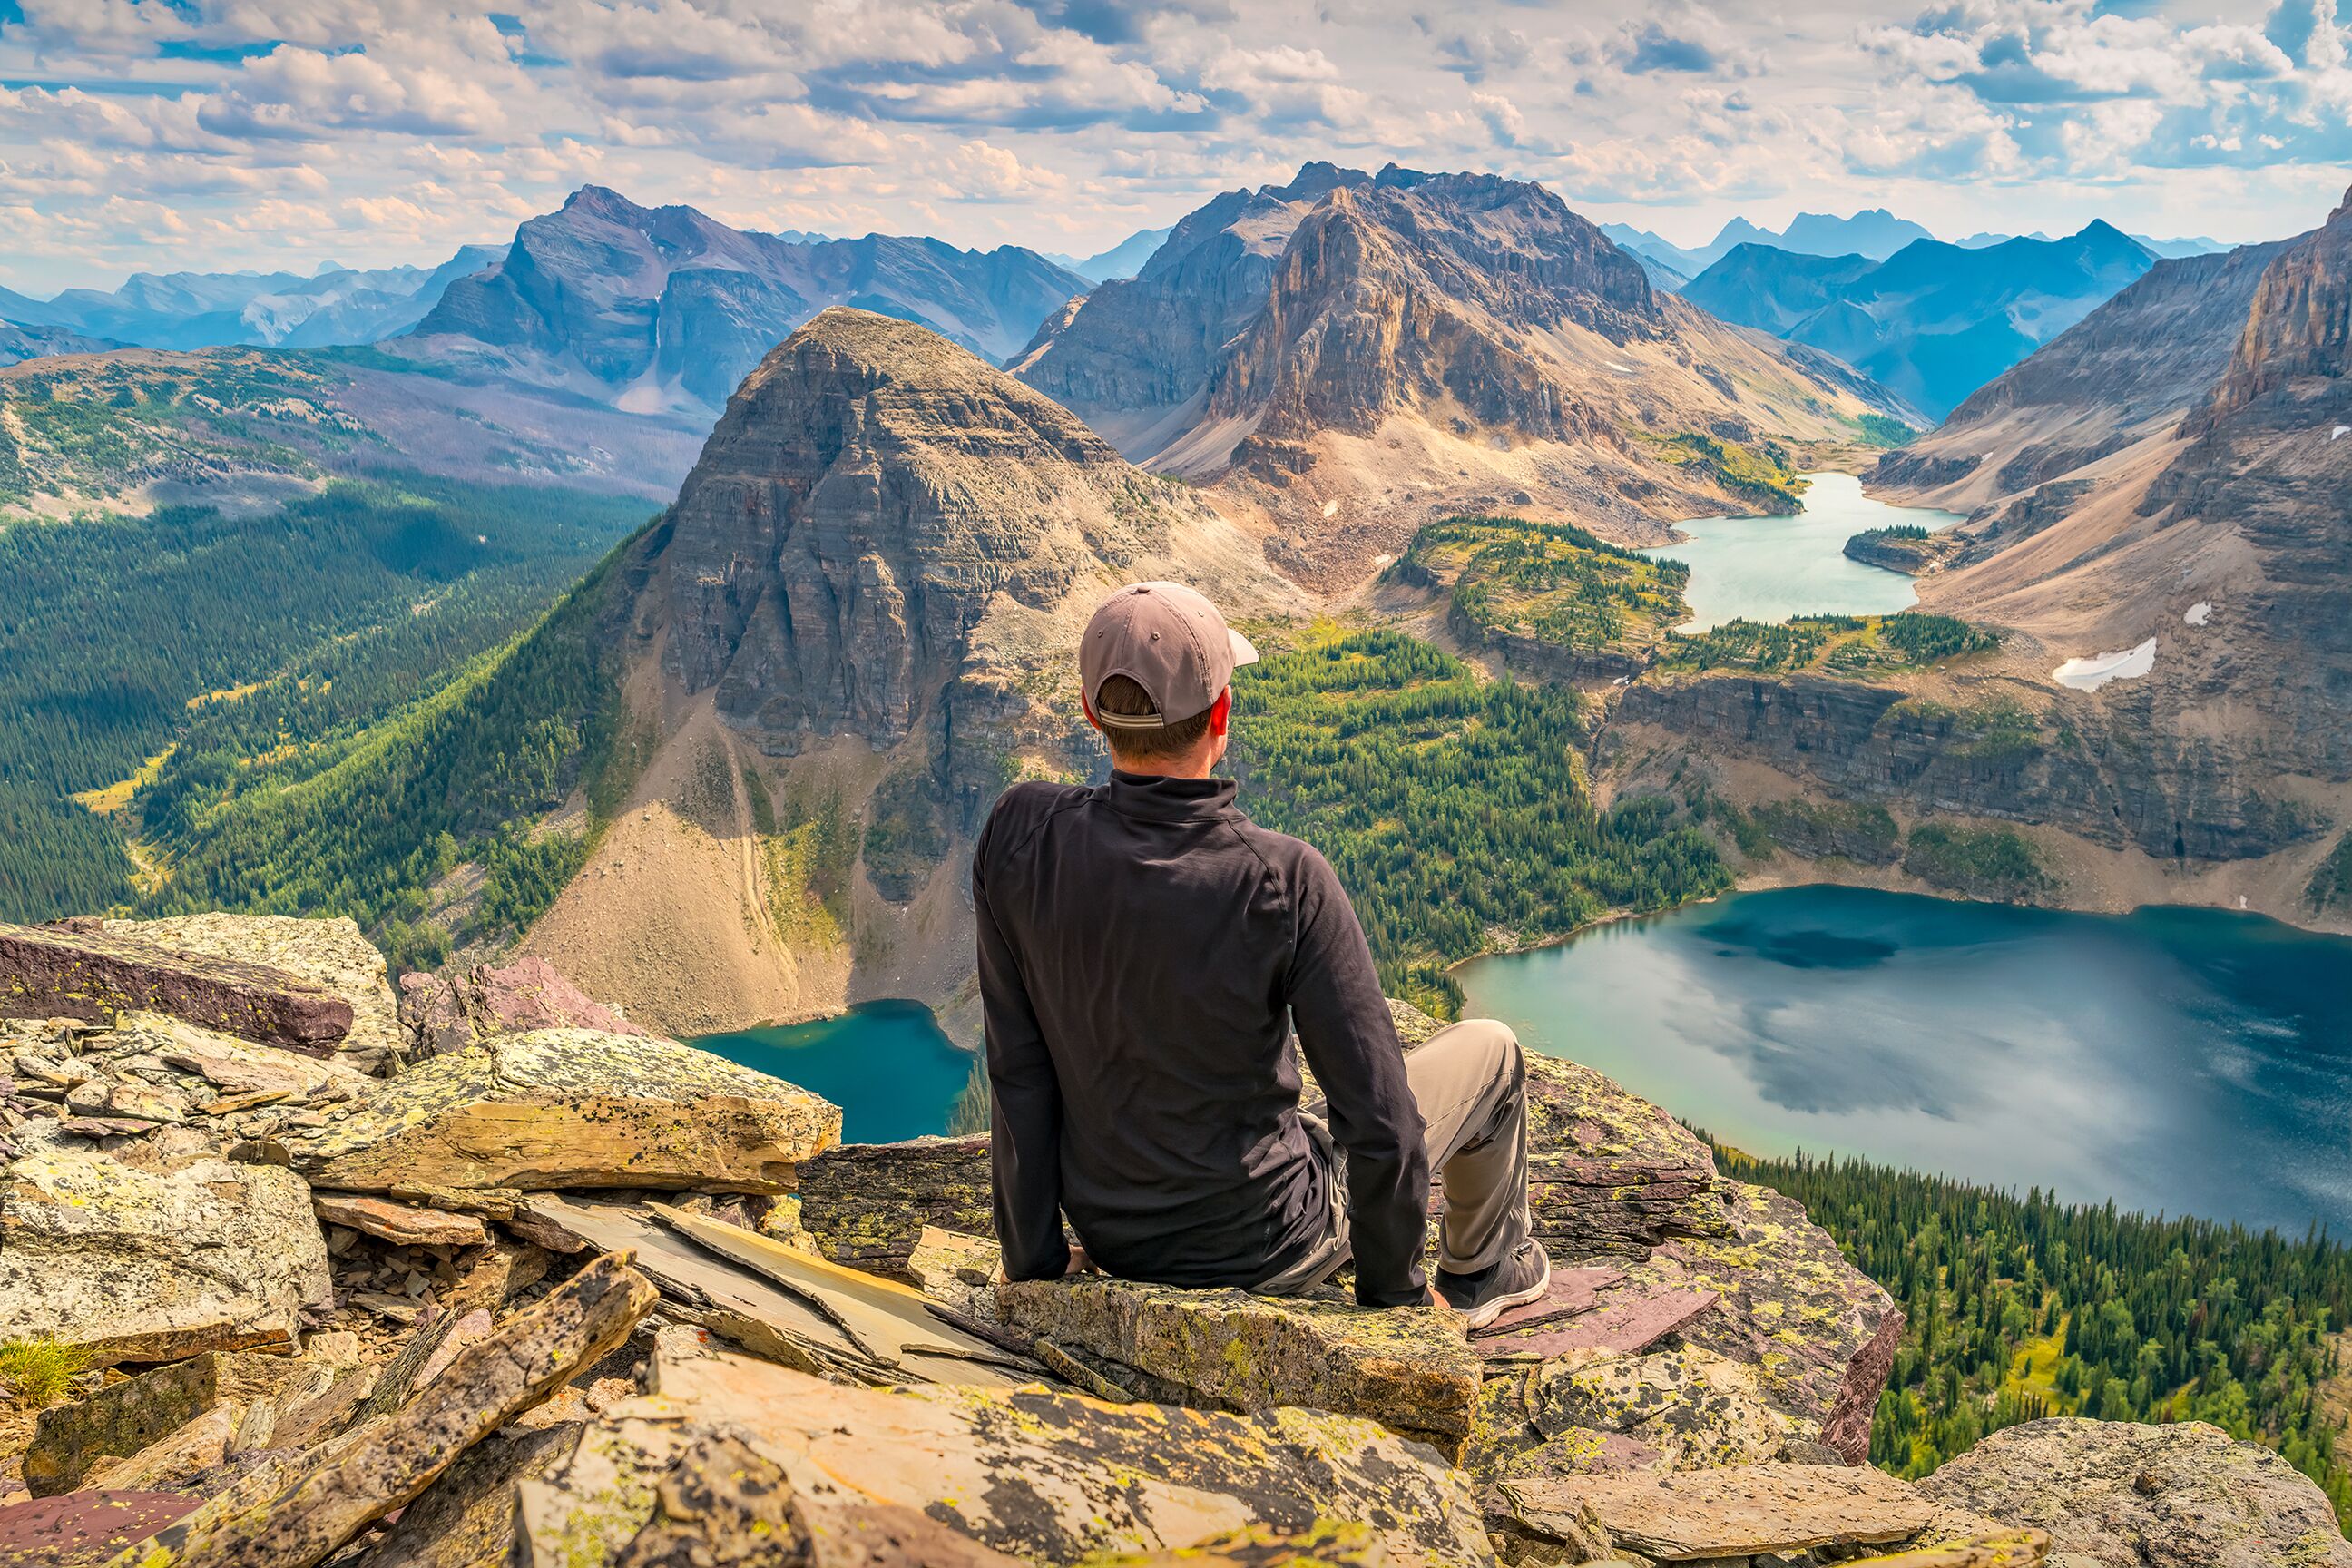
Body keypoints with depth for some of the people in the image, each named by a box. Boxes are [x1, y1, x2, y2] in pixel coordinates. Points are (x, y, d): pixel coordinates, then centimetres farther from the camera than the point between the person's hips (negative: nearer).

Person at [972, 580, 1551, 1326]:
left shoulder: (1019, 836, -17)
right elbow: (1380, 1122, -23)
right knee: (1489, 1051, 17)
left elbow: (1016, 1070, -9)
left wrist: (1034, 1259, 3)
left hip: (1111, 1237, 5)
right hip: (1264, 1248, -4)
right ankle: (1485, 1271, 43)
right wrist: (1391, 1286, -5)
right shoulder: (1284, 879, -27)